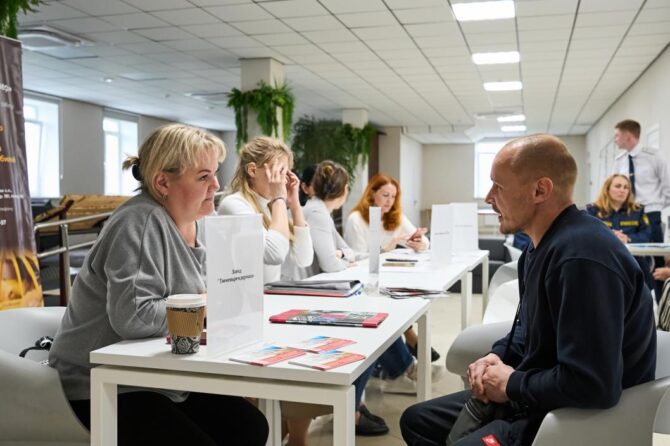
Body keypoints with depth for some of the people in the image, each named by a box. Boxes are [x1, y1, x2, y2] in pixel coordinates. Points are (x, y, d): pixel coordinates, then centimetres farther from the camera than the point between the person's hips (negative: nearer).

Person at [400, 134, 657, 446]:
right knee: (416, 420, 13)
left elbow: (591, 385, -34)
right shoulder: (544, 245, 7)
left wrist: (511, 385, -18)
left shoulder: (581, 256, -28)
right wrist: (497, 356, -1)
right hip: (533, 398, 10)